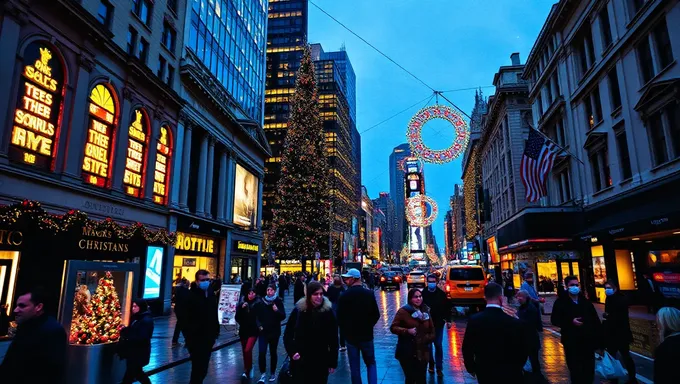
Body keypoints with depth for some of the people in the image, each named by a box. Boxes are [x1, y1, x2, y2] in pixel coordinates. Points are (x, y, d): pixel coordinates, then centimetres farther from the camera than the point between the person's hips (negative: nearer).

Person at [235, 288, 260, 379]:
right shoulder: (242, 302, 0)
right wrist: (241, 308, -14)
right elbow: (237, 317, 0)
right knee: (245, 351, 13)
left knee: (248, 350, -16)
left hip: (253, 331, -4)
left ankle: (247, 371, -1)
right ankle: (247, 368, 31)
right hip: (243, 330, 4)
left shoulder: (258, 303, -9)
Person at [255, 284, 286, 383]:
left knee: (273, 353, 11)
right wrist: (259, 325, -8)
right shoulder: (261, 302, 1)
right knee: (262, 352, -10)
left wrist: (277, 310, -25)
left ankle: (273, 373, 26)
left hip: (274, 331, -1)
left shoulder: (278, 302, -4)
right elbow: (257, 316, 7)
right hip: (263, 331, 1)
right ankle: (263, 374, 2)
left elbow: (283, 316, -8)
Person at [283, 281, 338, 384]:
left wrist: (333, 362, -3)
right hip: (300, 361, 1)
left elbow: (333, 339, -5)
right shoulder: (299, 310, -6)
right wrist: (292, 352, -9)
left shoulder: (328, 311, -9)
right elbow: (288, 334, 3)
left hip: (320, 362, -1)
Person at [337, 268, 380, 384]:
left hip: (350, 335, -1)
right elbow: (376, 315, -3)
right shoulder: (370, 294, -7)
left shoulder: (344, 295, -13)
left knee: (354, 367, 11)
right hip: (367, 335, 1)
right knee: (371, 363, 17)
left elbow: (340, 317, -9)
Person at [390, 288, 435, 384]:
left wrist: (426, 339, -2)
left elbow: (432, 331, 15)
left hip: (422, 353, 4)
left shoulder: (426, 311, 6)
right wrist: (407, 331, -22)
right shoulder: (403, 311, -10)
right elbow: (393, 327, -10)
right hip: (407, 353, -4)